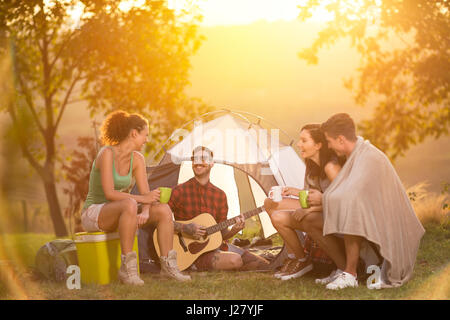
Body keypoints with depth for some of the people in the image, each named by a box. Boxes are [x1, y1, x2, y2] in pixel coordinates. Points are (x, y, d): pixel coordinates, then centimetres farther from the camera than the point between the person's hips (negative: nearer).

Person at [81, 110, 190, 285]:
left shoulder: (137, 159, 3)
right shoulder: (107, 153, -19)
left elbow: (146, 193, -2)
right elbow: (109, 193, -26)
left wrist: (145, 212, -23)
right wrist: (142, 198, -28)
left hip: (116, 214, 7)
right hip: (93, 214, -7)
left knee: (164, 209, -11)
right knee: (130, 205, -38)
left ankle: (168, 265, -8)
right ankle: (127, 267, -32)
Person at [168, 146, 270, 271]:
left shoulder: (219, 195, 8)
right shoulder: (180, 191, -6)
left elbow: (221, 233, 10)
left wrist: (234, 230, -12)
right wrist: (184, 228, -26)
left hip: (214, 244, 6)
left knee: (264, 265, -2)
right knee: (234, 261, -31)